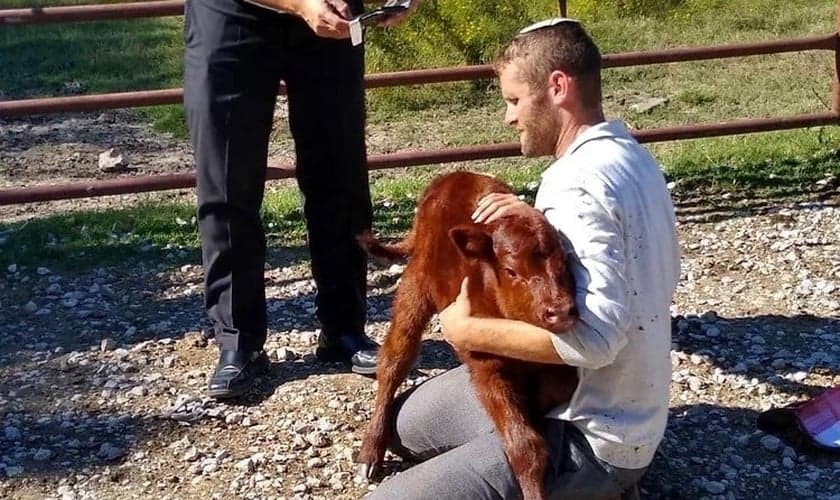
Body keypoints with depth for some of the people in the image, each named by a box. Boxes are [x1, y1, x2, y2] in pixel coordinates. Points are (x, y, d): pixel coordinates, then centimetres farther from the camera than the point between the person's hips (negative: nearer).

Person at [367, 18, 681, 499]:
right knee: (399, 419, 21)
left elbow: (594, 337, -33)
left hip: (591, 437, -10)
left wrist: (466, 330, -20)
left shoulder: (576, 182, -26)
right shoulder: (630, 154, 5)